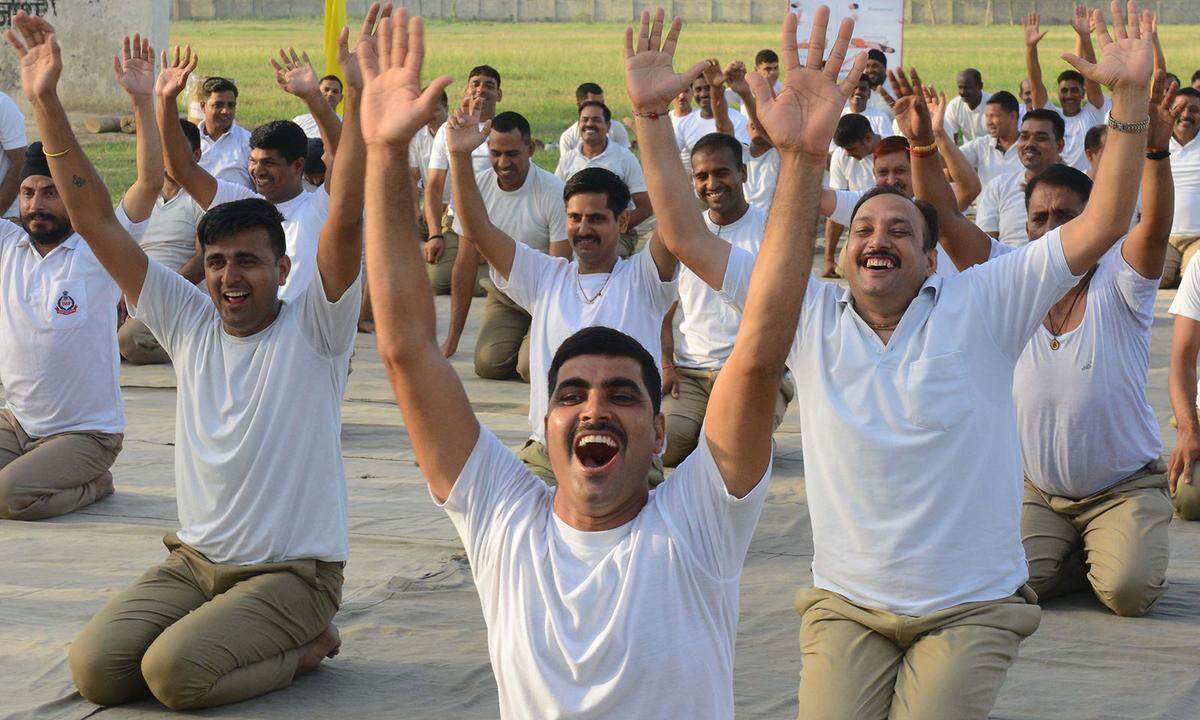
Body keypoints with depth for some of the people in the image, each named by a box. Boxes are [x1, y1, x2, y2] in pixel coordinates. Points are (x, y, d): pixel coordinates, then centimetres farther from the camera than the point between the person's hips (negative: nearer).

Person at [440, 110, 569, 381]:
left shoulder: (554, 193, -16)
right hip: (502, 295, 4)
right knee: (489, 364, -17)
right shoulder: (476, 187, -5)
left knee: (533, 367, -23)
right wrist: (453, 338, -4)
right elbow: (466, 265, -2)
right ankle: (523, 338, 16)